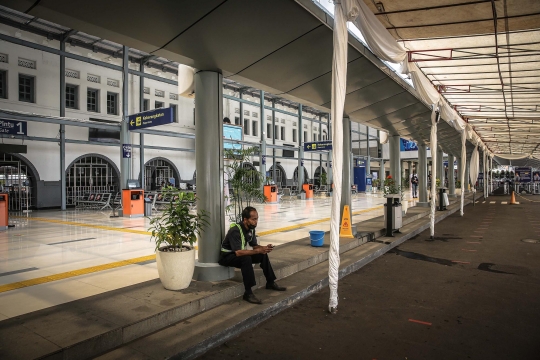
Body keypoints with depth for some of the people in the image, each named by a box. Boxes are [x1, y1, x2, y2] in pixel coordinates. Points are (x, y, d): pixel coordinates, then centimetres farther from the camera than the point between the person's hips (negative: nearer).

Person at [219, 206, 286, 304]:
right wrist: (258, 250, -37)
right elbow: (238, 253, -38)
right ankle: (248, 293, -31)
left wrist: (264, 248, -16)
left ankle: (270, 282, 9)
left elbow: (255, 245, 6)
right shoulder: (235, 231, -30)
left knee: (263, 255, -4)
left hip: (239, 254, 8)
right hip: (226, 256, -8)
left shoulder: (251, 229, -4)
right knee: (246, 259, -35)